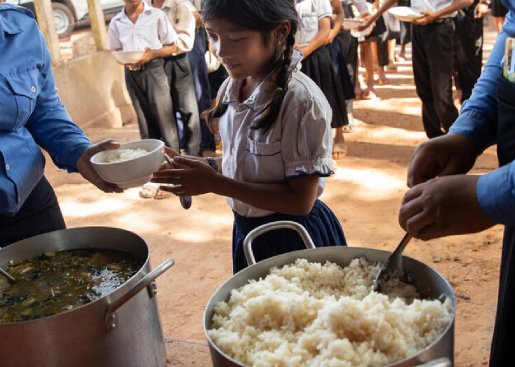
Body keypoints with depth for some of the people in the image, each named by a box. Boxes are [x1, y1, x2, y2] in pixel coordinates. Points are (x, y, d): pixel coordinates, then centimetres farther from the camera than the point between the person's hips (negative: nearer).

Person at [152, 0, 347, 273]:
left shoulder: (302, 102, -26)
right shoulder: (230, 89, -4)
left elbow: (300, 201, -25)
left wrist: (216, 184, -27)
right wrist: (202, 166, -10)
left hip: (295, 238, -7)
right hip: (246, 230, 7)